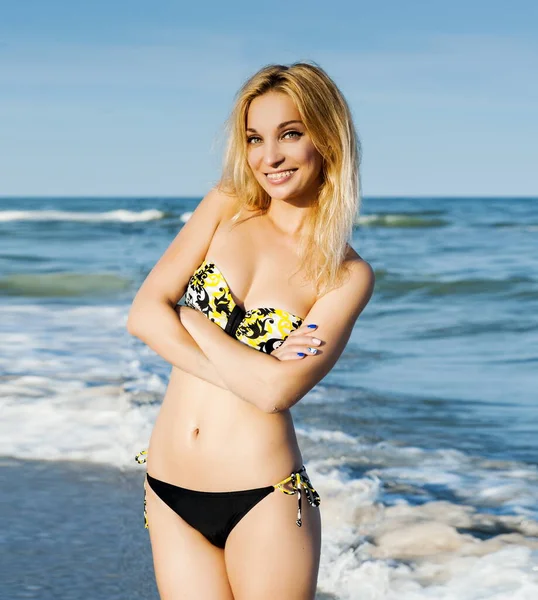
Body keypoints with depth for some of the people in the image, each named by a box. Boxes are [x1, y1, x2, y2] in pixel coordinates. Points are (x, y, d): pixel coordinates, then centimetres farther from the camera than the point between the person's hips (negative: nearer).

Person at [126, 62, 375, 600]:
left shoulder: (348, 275, -4)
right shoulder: (226, 207, 5)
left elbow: (277, 390, -16)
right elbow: (144, 314, -4)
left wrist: (189, 317, -7)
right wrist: (246, 368, -13)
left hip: (264, 500, -3)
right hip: (170, 494, 3)